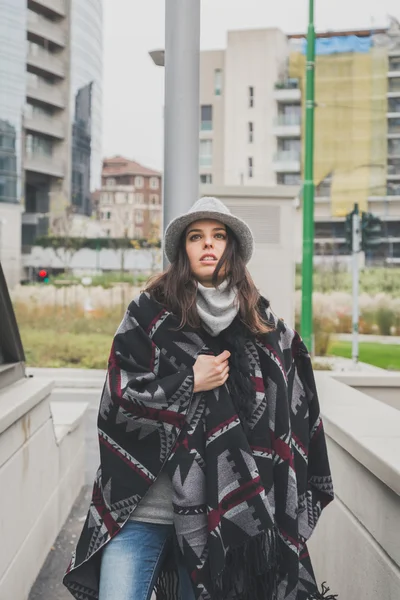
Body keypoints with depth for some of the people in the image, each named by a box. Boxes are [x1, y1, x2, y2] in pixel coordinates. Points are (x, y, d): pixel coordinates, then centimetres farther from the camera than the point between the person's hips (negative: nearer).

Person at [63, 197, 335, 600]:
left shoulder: (262, 327, 6)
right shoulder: (149, 313, 0)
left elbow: (285, 418, 10)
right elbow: (117, 398, -5)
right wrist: (190, 383, -12)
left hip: (221, 510, 2)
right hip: (142, 507, -1)